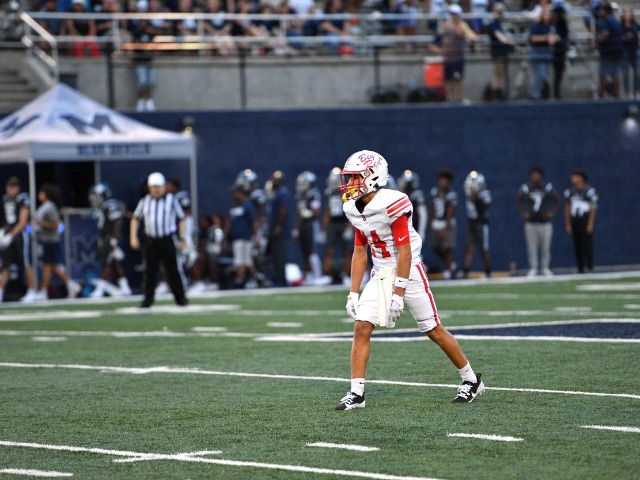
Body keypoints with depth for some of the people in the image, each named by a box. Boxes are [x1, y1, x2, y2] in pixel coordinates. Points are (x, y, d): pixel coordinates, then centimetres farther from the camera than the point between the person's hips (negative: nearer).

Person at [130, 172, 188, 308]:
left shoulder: (171, 200, 2)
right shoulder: (145, 201, 8)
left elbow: (181, 219, 6)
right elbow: (136, 219, 15)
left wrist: (182, 239, 0)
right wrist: (133, 237, 5)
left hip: (168, 239, -2)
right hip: (151, 240, 2)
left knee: (173, 270, -3)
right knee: (150, 271, 3)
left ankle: (180, 297, 6)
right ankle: (148, 298, 10)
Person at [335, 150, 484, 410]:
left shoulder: (391, 204, -22)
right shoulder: (354, 210, 2)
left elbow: (404, 252, -21)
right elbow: (359, 253, 10)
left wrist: (398, 293, -21)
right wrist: (353, 293, 6)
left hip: (408, 272, -6)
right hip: (380, 275, 6)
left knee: (434, 330, 3)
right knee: (361, 327, -9)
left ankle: (471, 381, 20)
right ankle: (356, 393, -6)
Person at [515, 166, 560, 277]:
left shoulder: (548, 188, -4)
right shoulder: (526, 188, -4)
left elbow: (557, 200, 10)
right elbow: (518, 201, 11)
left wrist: (553, 212, 0)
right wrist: (522, 213, 1)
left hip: (545, 223, 0)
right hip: (531, 223, 0)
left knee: (545, 247, 3)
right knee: (532, 247, 1)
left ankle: (545, 268, 13)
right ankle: (533, 269, 9)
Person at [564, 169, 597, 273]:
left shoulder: (589, 190, -4)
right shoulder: (569, 191, 11)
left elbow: (593, 208, -5)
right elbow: (567, 208, 14)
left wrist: (590, 224, -11)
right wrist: (567, 224, 10)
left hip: (586, 220, -5)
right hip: (574, 220, 5)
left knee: (587, 244, -7)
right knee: (577, 245, 4)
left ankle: (590, 268, -4)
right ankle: (580, 268, 8)